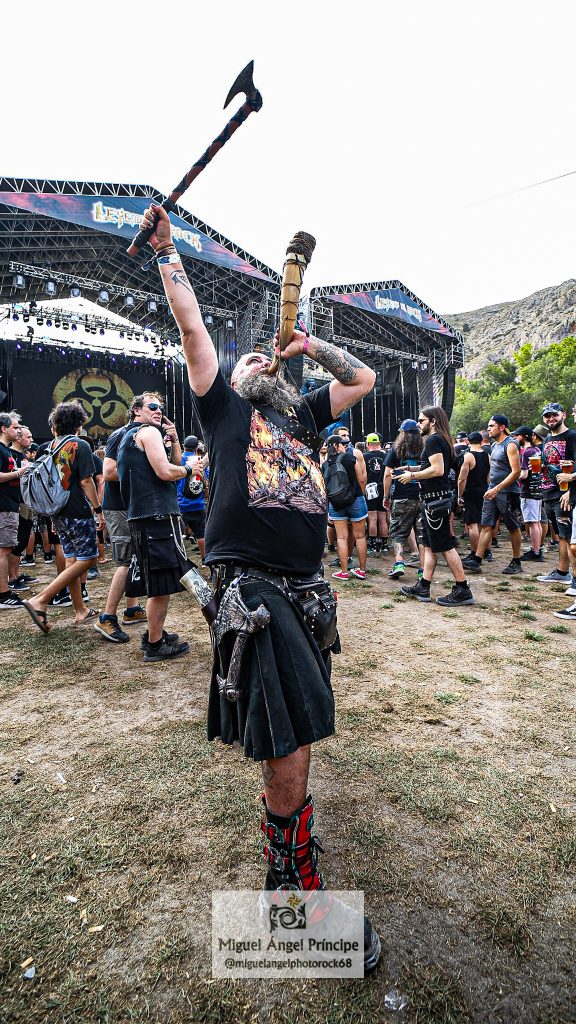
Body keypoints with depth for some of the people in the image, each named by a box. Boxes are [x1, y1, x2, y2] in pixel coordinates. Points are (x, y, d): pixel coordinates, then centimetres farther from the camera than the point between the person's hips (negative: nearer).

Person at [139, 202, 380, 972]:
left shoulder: (302, 416, 22)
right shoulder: (223, 410, 10)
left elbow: (365, 379, 30)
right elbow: (191, 324, 11)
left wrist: (312, 344, 26)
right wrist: (166, 249, 22)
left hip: (307, 594, 6)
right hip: (252, 594, -5)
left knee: (291, 746, 18)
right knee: (286, 762, -3)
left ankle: (283, 837, 44)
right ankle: (303, 892, 18)